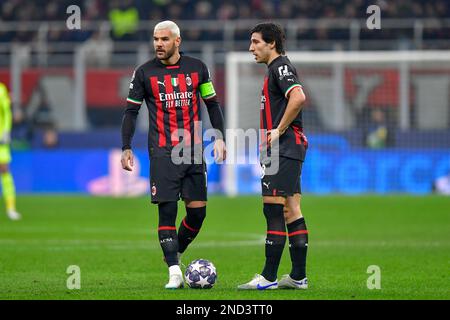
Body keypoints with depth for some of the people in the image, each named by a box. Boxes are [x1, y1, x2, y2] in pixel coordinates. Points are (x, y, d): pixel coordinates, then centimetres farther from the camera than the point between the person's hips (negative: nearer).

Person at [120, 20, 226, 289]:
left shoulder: (196, 68, 6)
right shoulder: (144, 73, 2)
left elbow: (212, 104, 14)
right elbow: (131, 111, 5)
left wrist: (219, 138, 5)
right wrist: (126, 148, -2)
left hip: (194, 151, 2)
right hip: (162, 153, -2)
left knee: (198, 211, 0)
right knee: (167, 209, -9)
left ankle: (175, 254, 24)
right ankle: (174, 272, -7)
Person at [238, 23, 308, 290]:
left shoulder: (280, 67, -11)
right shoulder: (276, 69, 21)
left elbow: (298, 98, -27)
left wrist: (279, 130, -20)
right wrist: (270, 140, 20)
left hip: (284, 149, -10)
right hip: (289, 149, 10)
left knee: (273, 209, -10)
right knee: (291, 212, 9)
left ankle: (269, 277, -10)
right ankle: (298, 276, 10)